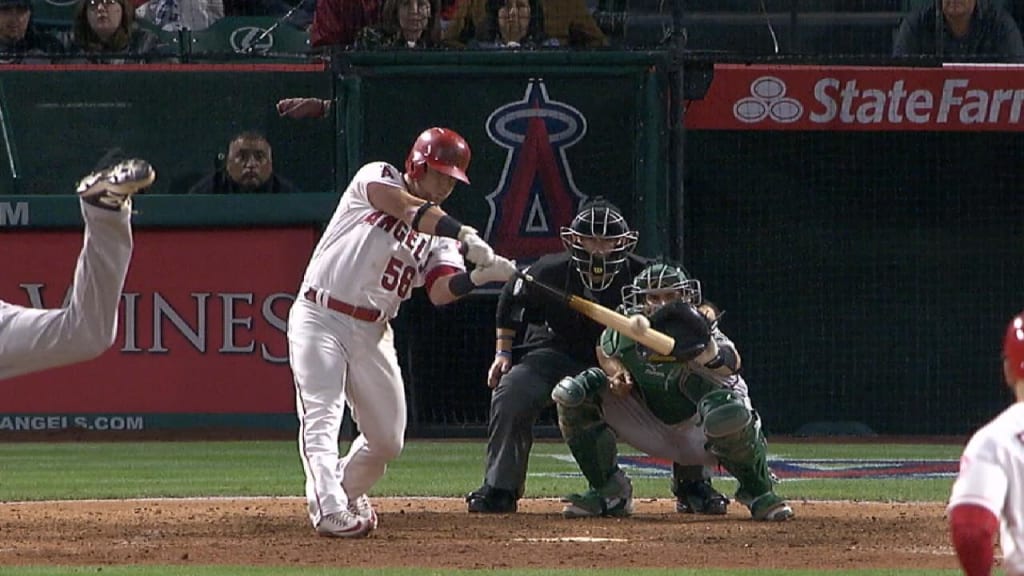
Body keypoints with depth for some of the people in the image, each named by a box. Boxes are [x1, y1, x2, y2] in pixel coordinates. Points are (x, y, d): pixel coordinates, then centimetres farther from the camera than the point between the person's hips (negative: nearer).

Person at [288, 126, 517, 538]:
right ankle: (330, 509, -30)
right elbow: (407, 209, -23)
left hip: (373, 333, 6)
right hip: (320, 318, -6)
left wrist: (479, 276, -26)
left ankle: (346, 493, 32)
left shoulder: (439, 234, 12)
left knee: (387, 439, 7)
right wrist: (465, 236, -34)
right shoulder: (377, 178, 0)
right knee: (321, 416, -20)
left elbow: (441, 292, -5)